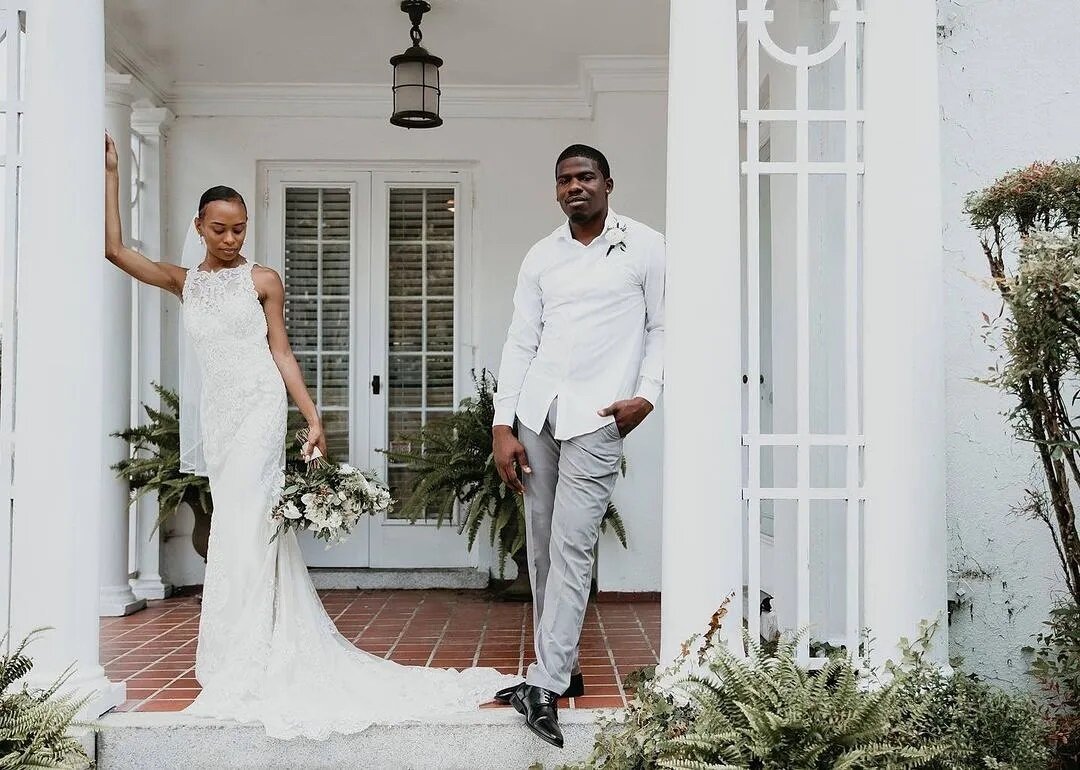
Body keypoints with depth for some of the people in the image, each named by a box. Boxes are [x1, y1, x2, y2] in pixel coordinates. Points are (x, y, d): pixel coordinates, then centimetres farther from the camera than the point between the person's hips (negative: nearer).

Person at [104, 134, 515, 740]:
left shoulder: (263, 280, 3)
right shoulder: (183, 281, 13)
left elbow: (281, 353, 2)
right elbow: (114, 248, 8)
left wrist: (313, 417, -5)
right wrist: (111, 173, 9)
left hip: (259, 409, -4)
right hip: (216, 413, 4)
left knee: (244, 527, -9)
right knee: (237, 526, 7)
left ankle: (246, 667, -5)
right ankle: (248, 660, 16)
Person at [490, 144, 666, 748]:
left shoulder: (646, 247, 3)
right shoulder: (542, 257, 13)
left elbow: (663, 327, 6)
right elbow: (521, 341, 10)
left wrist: (647, 394, -8)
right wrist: (502, 425, 3)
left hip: (598, 415, -5)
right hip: (537, 411, 5)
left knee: (571, 547, -11)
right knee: (541, 547, 8)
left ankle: (546, 686, -8)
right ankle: (563, 666, 21)